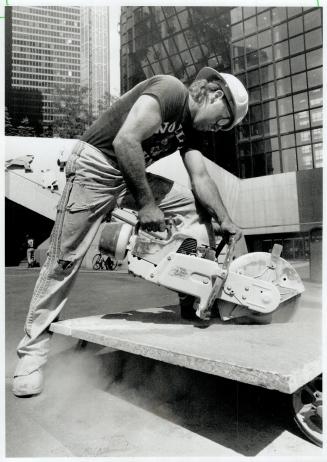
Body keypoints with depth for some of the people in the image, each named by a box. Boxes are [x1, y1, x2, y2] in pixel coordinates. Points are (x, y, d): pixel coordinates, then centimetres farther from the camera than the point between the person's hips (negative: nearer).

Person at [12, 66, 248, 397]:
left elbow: (200, 178, 5)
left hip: (132, 176, 9)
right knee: (65, 258, -7)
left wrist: (225, 221, -6)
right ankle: (33, 348, 7)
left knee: (194, 206, 3)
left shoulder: (190, 128, 12)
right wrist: (146, 205, -25)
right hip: (95, 166, -9)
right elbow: (126, 140, -28)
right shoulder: (169, 90, -15)